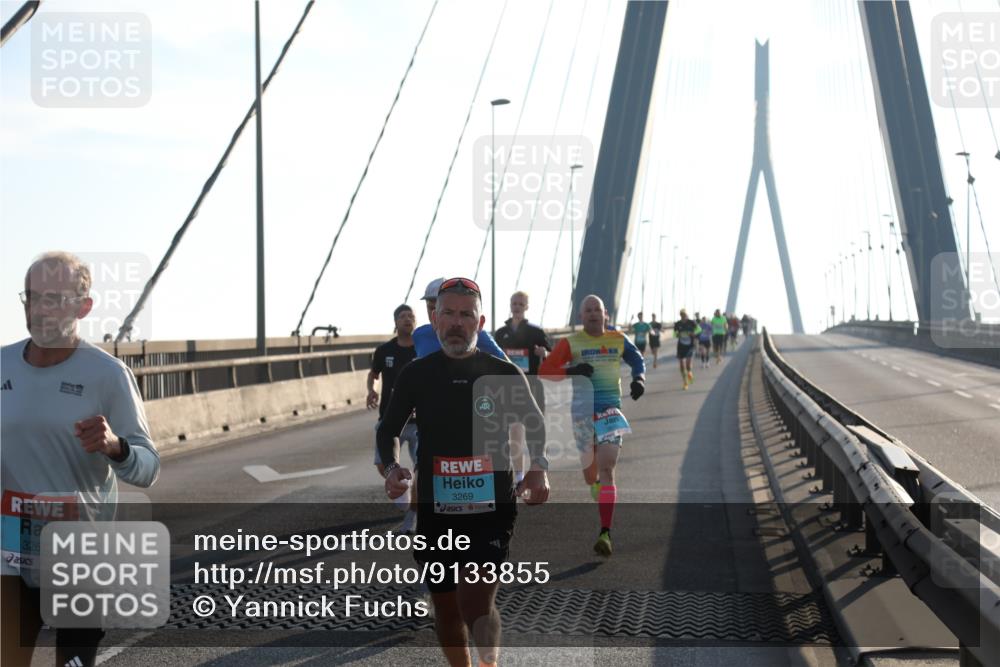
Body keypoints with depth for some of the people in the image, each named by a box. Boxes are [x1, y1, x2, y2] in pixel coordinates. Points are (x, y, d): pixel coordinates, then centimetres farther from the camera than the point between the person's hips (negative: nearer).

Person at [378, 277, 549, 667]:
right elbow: (388, 429, 12)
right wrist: (392, 467, -9)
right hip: (435, 513, 2)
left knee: (476, 599, -19)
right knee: (446, 608, 11)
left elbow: (534, 423, 16)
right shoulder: (416, 375, 3)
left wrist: (538, 468, -2)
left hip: (492, 510, -2)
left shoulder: (505, 374, 1)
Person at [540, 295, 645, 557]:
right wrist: (571, 371, -19)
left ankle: (606, 533, -18)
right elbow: (544, 371, -4)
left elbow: (637, 360, 21)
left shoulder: (618, 340, 5)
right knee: (590, 472, 10)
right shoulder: (571, 343, -1)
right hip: (583, 411, 1)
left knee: (606, 469, -15)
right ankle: (597, 486, 50)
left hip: (611, 411, 0)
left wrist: (639, 379, 0)